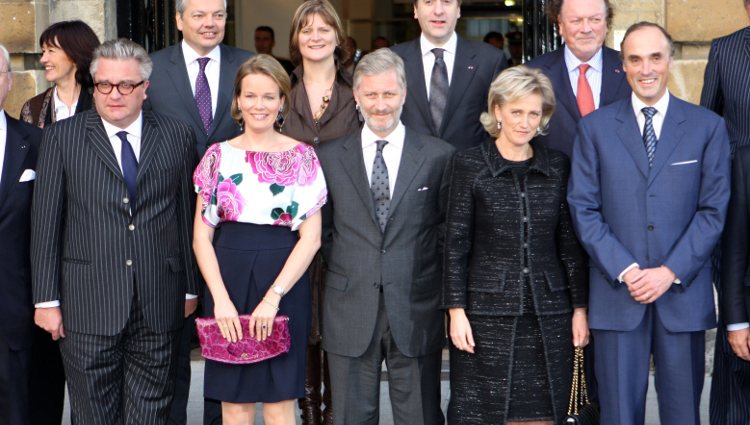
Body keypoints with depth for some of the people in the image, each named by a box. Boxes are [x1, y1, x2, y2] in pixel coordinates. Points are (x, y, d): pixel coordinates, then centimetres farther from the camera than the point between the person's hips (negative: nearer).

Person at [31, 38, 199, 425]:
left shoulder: (177, 137, 6)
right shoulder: (62, 137, 1)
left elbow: (187, 216, 8)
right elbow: (45, 223, 0)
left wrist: (190, 288, 8)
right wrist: (46, 299, -3)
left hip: (159, 305, 2)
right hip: (88, 305, -1)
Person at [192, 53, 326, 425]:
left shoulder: (302, 156, 2)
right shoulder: (219, 155, 6)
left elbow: (311, 237, -4)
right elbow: (201, 236, 4)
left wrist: (273, 297, -13)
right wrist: (220, 298, -8)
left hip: (284, 286, -1)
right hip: (228, 281, 2)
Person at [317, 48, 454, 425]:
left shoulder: (438, 156, 1)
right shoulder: (329, 158, 5)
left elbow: (447, 230, 5)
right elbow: (323, 231, 12)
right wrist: (347, 272, 4)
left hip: (415, 311, -1)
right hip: (350, 313, 1)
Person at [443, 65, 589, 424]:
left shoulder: (558, 166, 8)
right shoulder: (470, 165, 0)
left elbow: (570, 243, 10)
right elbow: (455, 244, -1)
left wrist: (580, 308, 7)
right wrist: (456, 311, -6)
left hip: (549, 315, 2)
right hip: (487, 314, -2)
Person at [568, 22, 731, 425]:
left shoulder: (707, 127, 5)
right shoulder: (595, 127, 5)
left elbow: (714, 209, 1)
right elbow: (583, 208, 1)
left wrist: (670, 272, -9)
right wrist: (625, 270, -9)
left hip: (684, 293, 0)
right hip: (616, 293, 0)